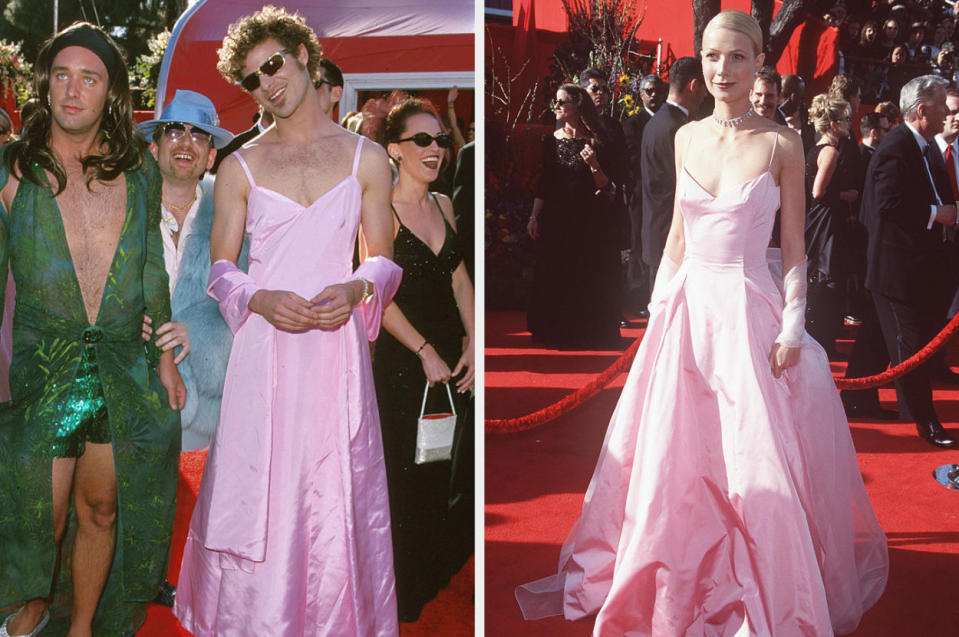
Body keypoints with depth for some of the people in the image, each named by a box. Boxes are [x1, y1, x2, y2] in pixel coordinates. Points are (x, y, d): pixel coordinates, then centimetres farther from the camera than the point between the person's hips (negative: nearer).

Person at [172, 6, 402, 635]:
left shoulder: (366, 158, 9)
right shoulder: (240, 167, 9)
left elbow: (385, 259, 10)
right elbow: (221, 267, 8)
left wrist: (355, 289, -12)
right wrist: (263, 299, -12)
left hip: (338, 344, 0)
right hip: (264, 349, 0)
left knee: (336, 495, 2)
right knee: (256, 490, 2)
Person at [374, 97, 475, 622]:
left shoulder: (443, 204, 10)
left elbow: (459, 278, 12)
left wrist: (472, 342, 2)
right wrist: (425, 352, -15)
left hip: (451, 357, 6)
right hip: (402, 362, -6)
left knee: (443, 472, 12)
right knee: (407, 476, 3)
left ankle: (439, 576, 31)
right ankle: (407, 600, 19)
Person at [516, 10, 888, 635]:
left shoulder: (781, 142, -5)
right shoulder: (687, 138, 7)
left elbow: (794, 248, -3)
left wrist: (791, 328, -10)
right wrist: (659, 303, 10)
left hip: (749, 312, -4)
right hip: (687, 308, 4)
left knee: (761, 462, -1)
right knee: (666, 456, 12)